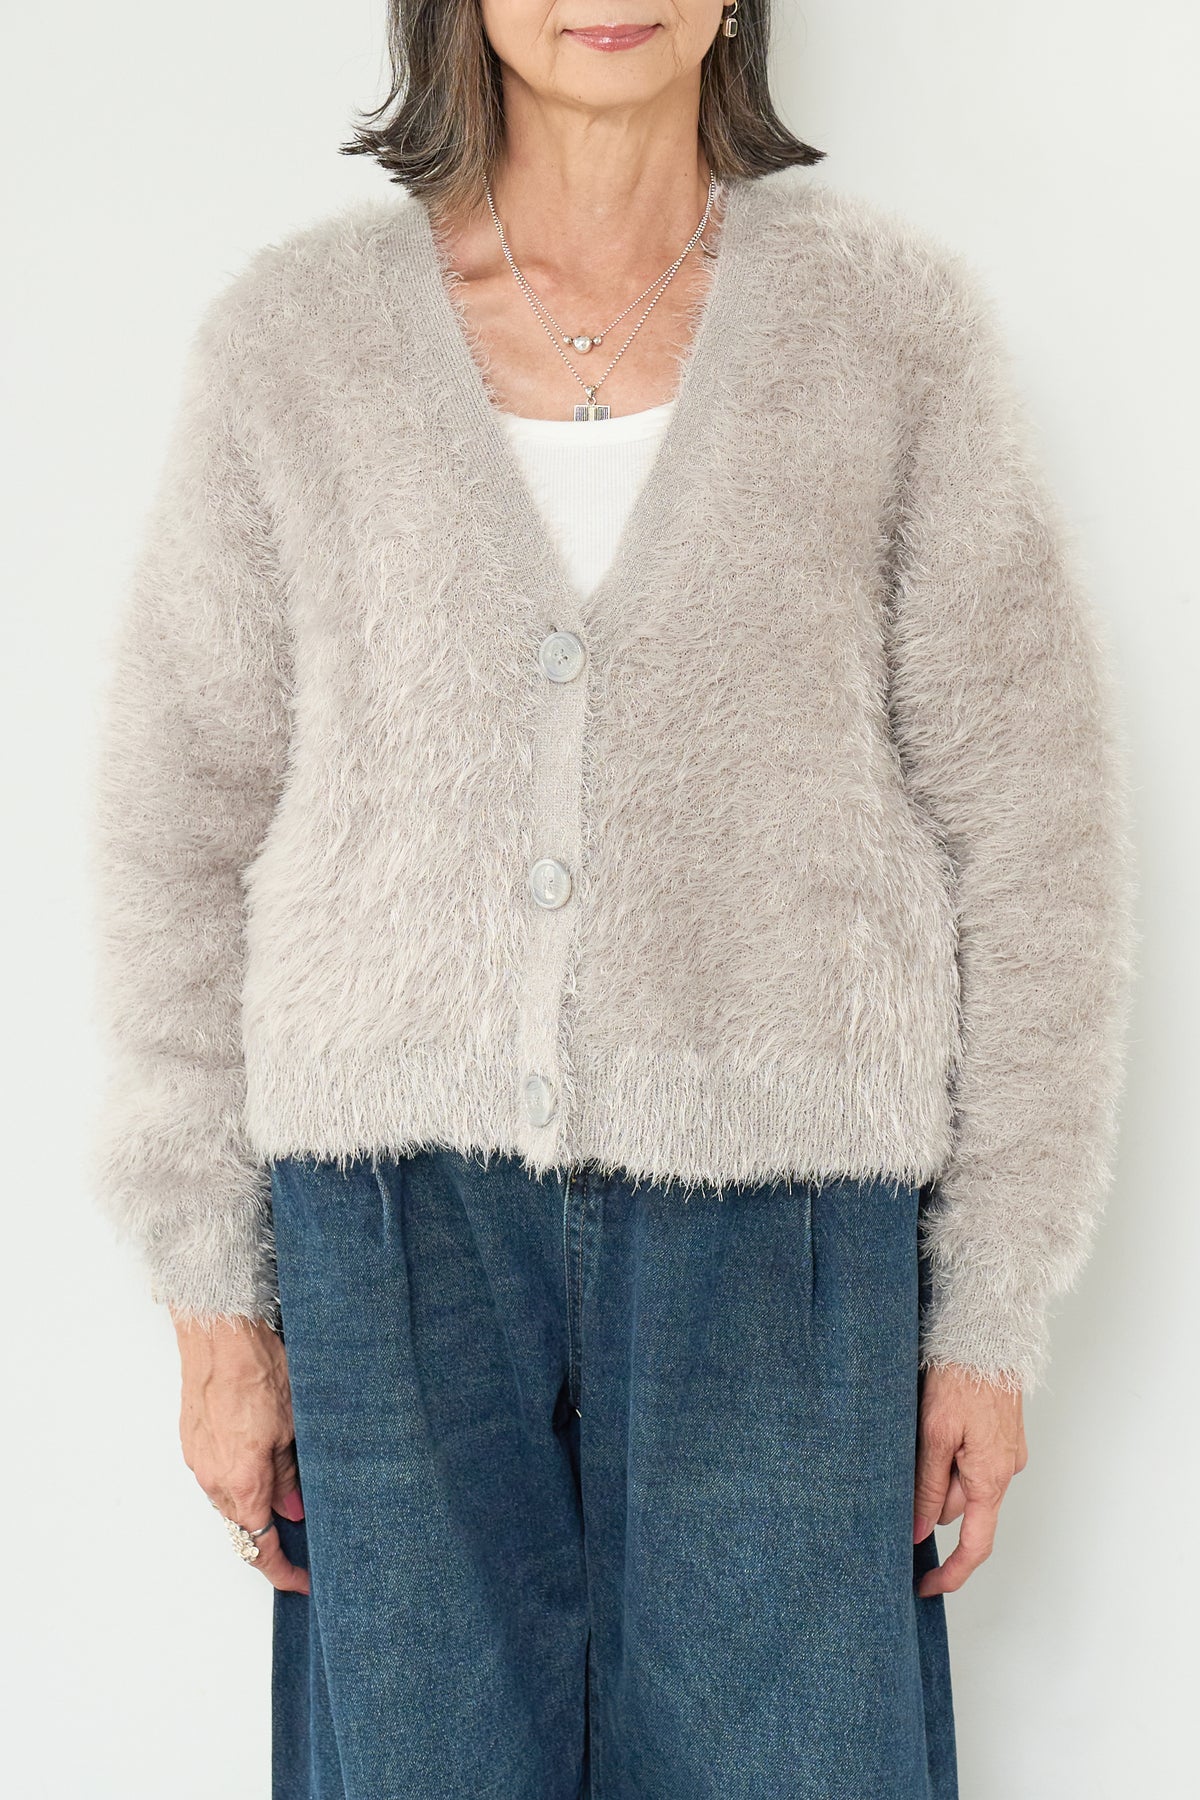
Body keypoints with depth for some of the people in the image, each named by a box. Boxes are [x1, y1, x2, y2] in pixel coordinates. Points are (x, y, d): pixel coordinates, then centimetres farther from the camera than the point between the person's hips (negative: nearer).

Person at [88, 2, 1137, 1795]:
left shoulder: (892, 323, 0)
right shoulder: (294, 334, 2)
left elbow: (1029, 837, 1)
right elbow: (186, 826, 5)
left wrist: (992, 1309, 1)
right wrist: (213, 1299, 4)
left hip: (777, 1218, 0)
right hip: (395, 1217, 1)